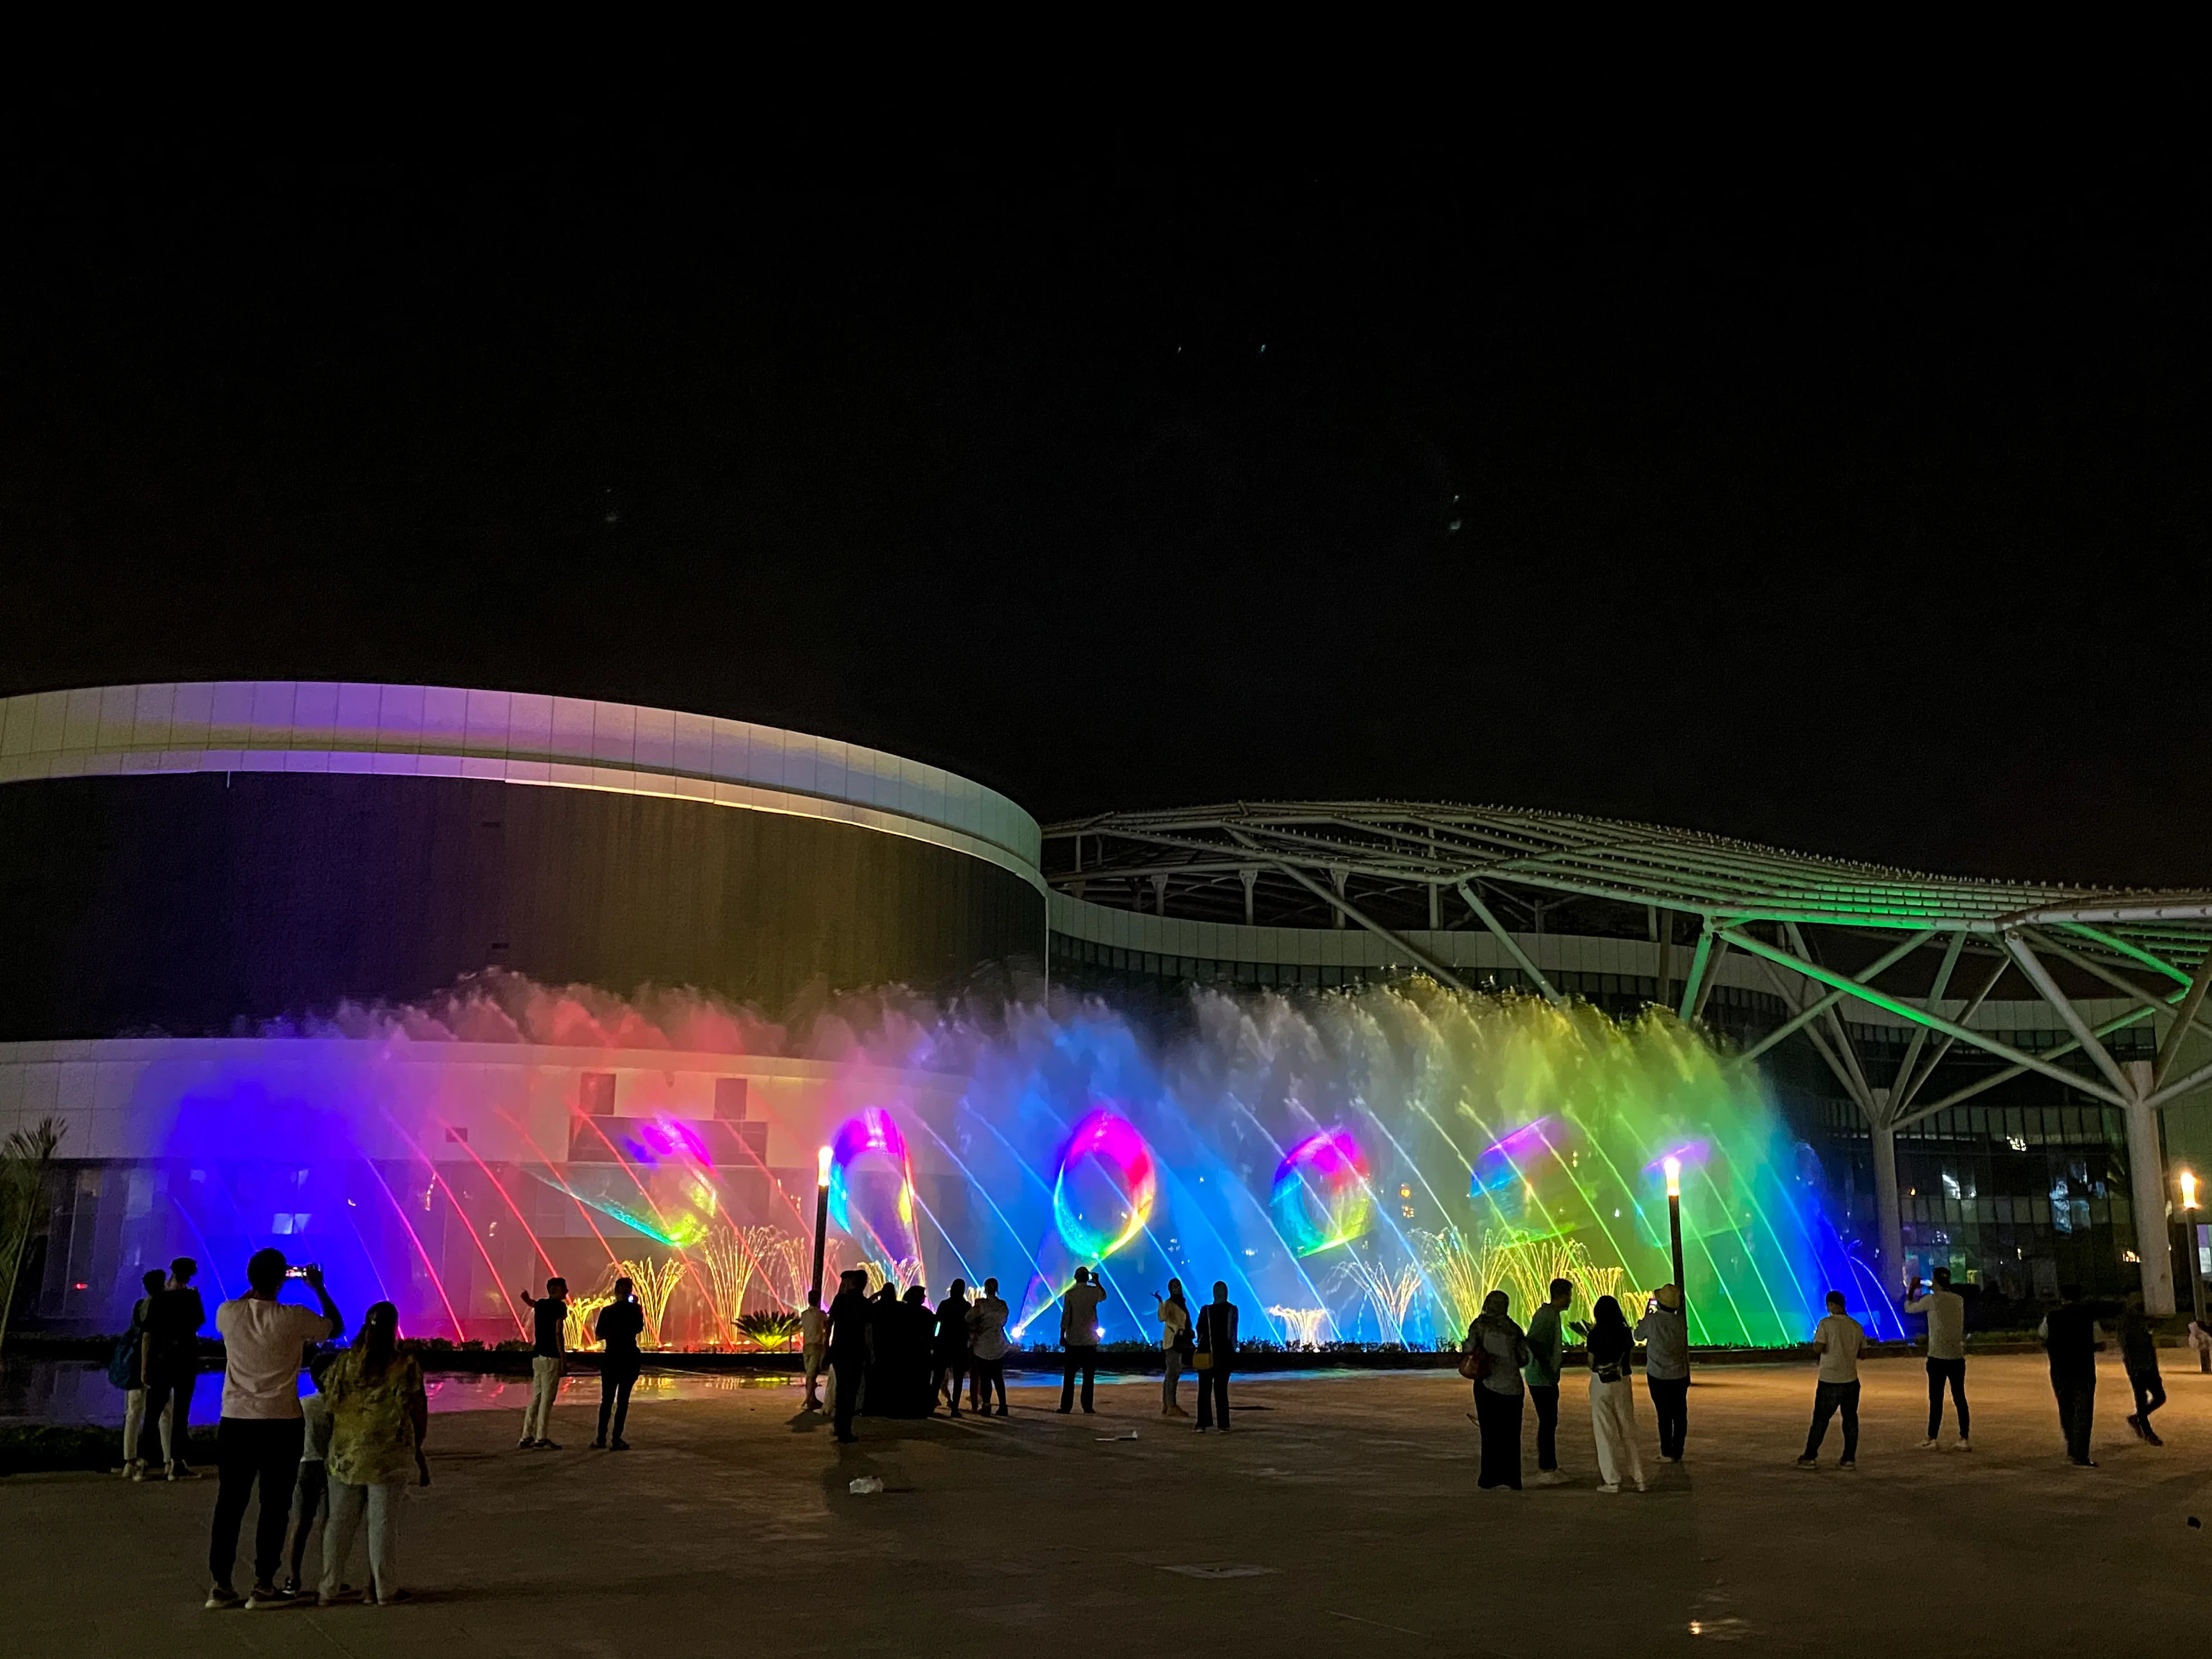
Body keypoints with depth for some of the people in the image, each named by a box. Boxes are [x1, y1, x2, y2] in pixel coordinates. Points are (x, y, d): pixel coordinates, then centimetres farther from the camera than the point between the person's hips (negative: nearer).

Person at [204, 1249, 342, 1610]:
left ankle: (220, 1585, 15)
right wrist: (318, 1287, 16)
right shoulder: (293, 1318, -13)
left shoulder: (228, 1314, -5)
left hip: (235, 1422, 3)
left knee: (230, 1504, 11)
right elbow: (336, 1326, 6)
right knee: (275, 1506, 6)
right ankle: (263, 1587, 8)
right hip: (282, 1425, -3)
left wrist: (256, 1285, 26)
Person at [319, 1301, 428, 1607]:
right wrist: (418, 1447, 10)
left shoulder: (343, 1365, 1)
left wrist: (338, 1445, 15)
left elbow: (330, 1409, 3)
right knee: (383, 1522, 5)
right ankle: (384, 1590, 11)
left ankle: (328, 1590, 17)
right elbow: (419, 1413, -4)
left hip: (346, 1454, 3)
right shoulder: (406, 1367, -7)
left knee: (339, 1521, 12)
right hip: (388, 1456, -3)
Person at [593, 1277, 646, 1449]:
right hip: (630, 1359, -1)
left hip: (610, 1358, 1)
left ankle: (601, 1438, 10)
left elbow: (599, 1335, 3)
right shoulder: (635, 1309, -5)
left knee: (607, 1399, 12)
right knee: (623, 1399, 3)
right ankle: (616, 1439, 0)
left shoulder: (607, 1311, -4)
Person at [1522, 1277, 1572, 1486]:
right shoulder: (1547, 1316, -19)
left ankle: (1549, 1468, 23)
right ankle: (1546, 1470, 1)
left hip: (1547, 1379, 10)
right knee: (1548, 1423, -5)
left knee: (1549, 1422, 15)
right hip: (1542, 1379, -10)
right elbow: (1533, 1341, -30)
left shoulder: (1551, 1314, 13)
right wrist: (1546, 1365, -24)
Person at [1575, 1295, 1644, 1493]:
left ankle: (1611, 1481, 6)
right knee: (1628, 1431, 14)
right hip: (1623, 1383, 4)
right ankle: (1638, 1479, 16)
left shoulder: (1595, 1335, -11)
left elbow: (1592, 1363, -7)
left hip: (1601, 1384, -4)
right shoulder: (1626, 1333, -1)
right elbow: (1630, 1357, 9)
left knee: (1605, 1433, 5)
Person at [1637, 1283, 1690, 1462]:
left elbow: (1638, 1336, 4)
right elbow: (1685, 1348, 5)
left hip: (1658, 1376, -2)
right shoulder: (1681, 1322, -5)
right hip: (1680, 1375, 3)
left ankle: (1667, 1453, 7)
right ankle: (1677, 1453, 14)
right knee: (1680, 1415, 9)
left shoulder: (1652, 1321, -14)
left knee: (1664, 1415, 5)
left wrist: (1646, 1315, 13)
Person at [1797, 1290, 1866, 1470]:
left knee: (1820, 1419, 3)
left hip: (1829, 1380, -4)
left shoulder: (1826, 1324, -11)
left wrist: (1815, 1339, 2)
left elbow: (1819, 1348, -18)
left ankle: (1810, 1458, 7)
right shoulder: (1857, 1327, 4)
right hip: (1851, 1380, 4)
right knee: (1851, 1419, 10)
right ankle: (1849, 1459, 11)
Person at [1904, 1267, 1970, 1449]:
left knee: (1936, 1399, 2)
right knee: (1959, 1398, 6)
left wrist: (1912, 1289, 20)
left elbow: (1909, 1308, 5)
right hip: (1958, 1356, 4)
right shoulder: (1959, 1300, 6)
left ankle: (1932, 1438, 6)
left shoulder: (1931, 1300, -8)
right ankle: (1965, 1439, 3)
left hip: (1938, 1357, -4)